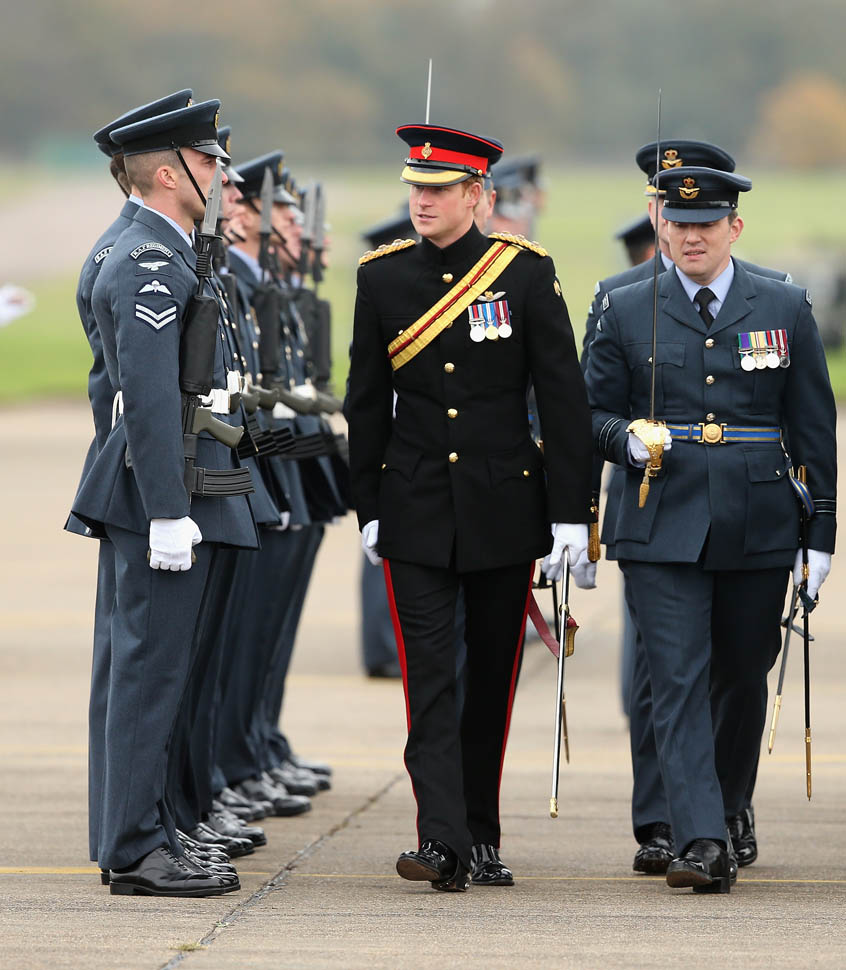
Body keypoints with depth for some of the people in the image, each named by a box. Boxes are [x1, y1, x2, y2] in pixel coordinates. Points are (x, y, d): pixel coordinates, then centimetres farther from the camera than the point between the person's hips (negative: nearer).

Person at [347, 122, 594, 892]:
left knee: (493, 679, 8)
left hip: (505, 507, 0)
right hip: (416, 511, 0)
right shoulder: (383, 277, 2)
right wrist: (368, 510, 6)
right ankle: (444, 843, -16)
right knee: (430, 674, -9)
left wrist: (571, 512, -7)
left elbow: (564, 395, -3)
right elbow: (366, 402, 8)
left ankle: (482, 836, 19)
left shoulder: (525, 271, -4)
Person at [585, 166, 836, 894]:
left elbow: (813, 426, 9)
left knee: (744, 680, 13)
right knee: (679, 683, -11)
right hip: (663, 527, -1)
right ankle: (700, 840, -17)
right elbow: (596, 414, 11)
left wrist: (821, 530, 5)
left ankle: (729, 812, 35)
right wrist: (627, 439, -12)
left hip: (758, 529, 1)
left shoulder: (785, 309, 6)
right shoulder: (627, 312, 6)